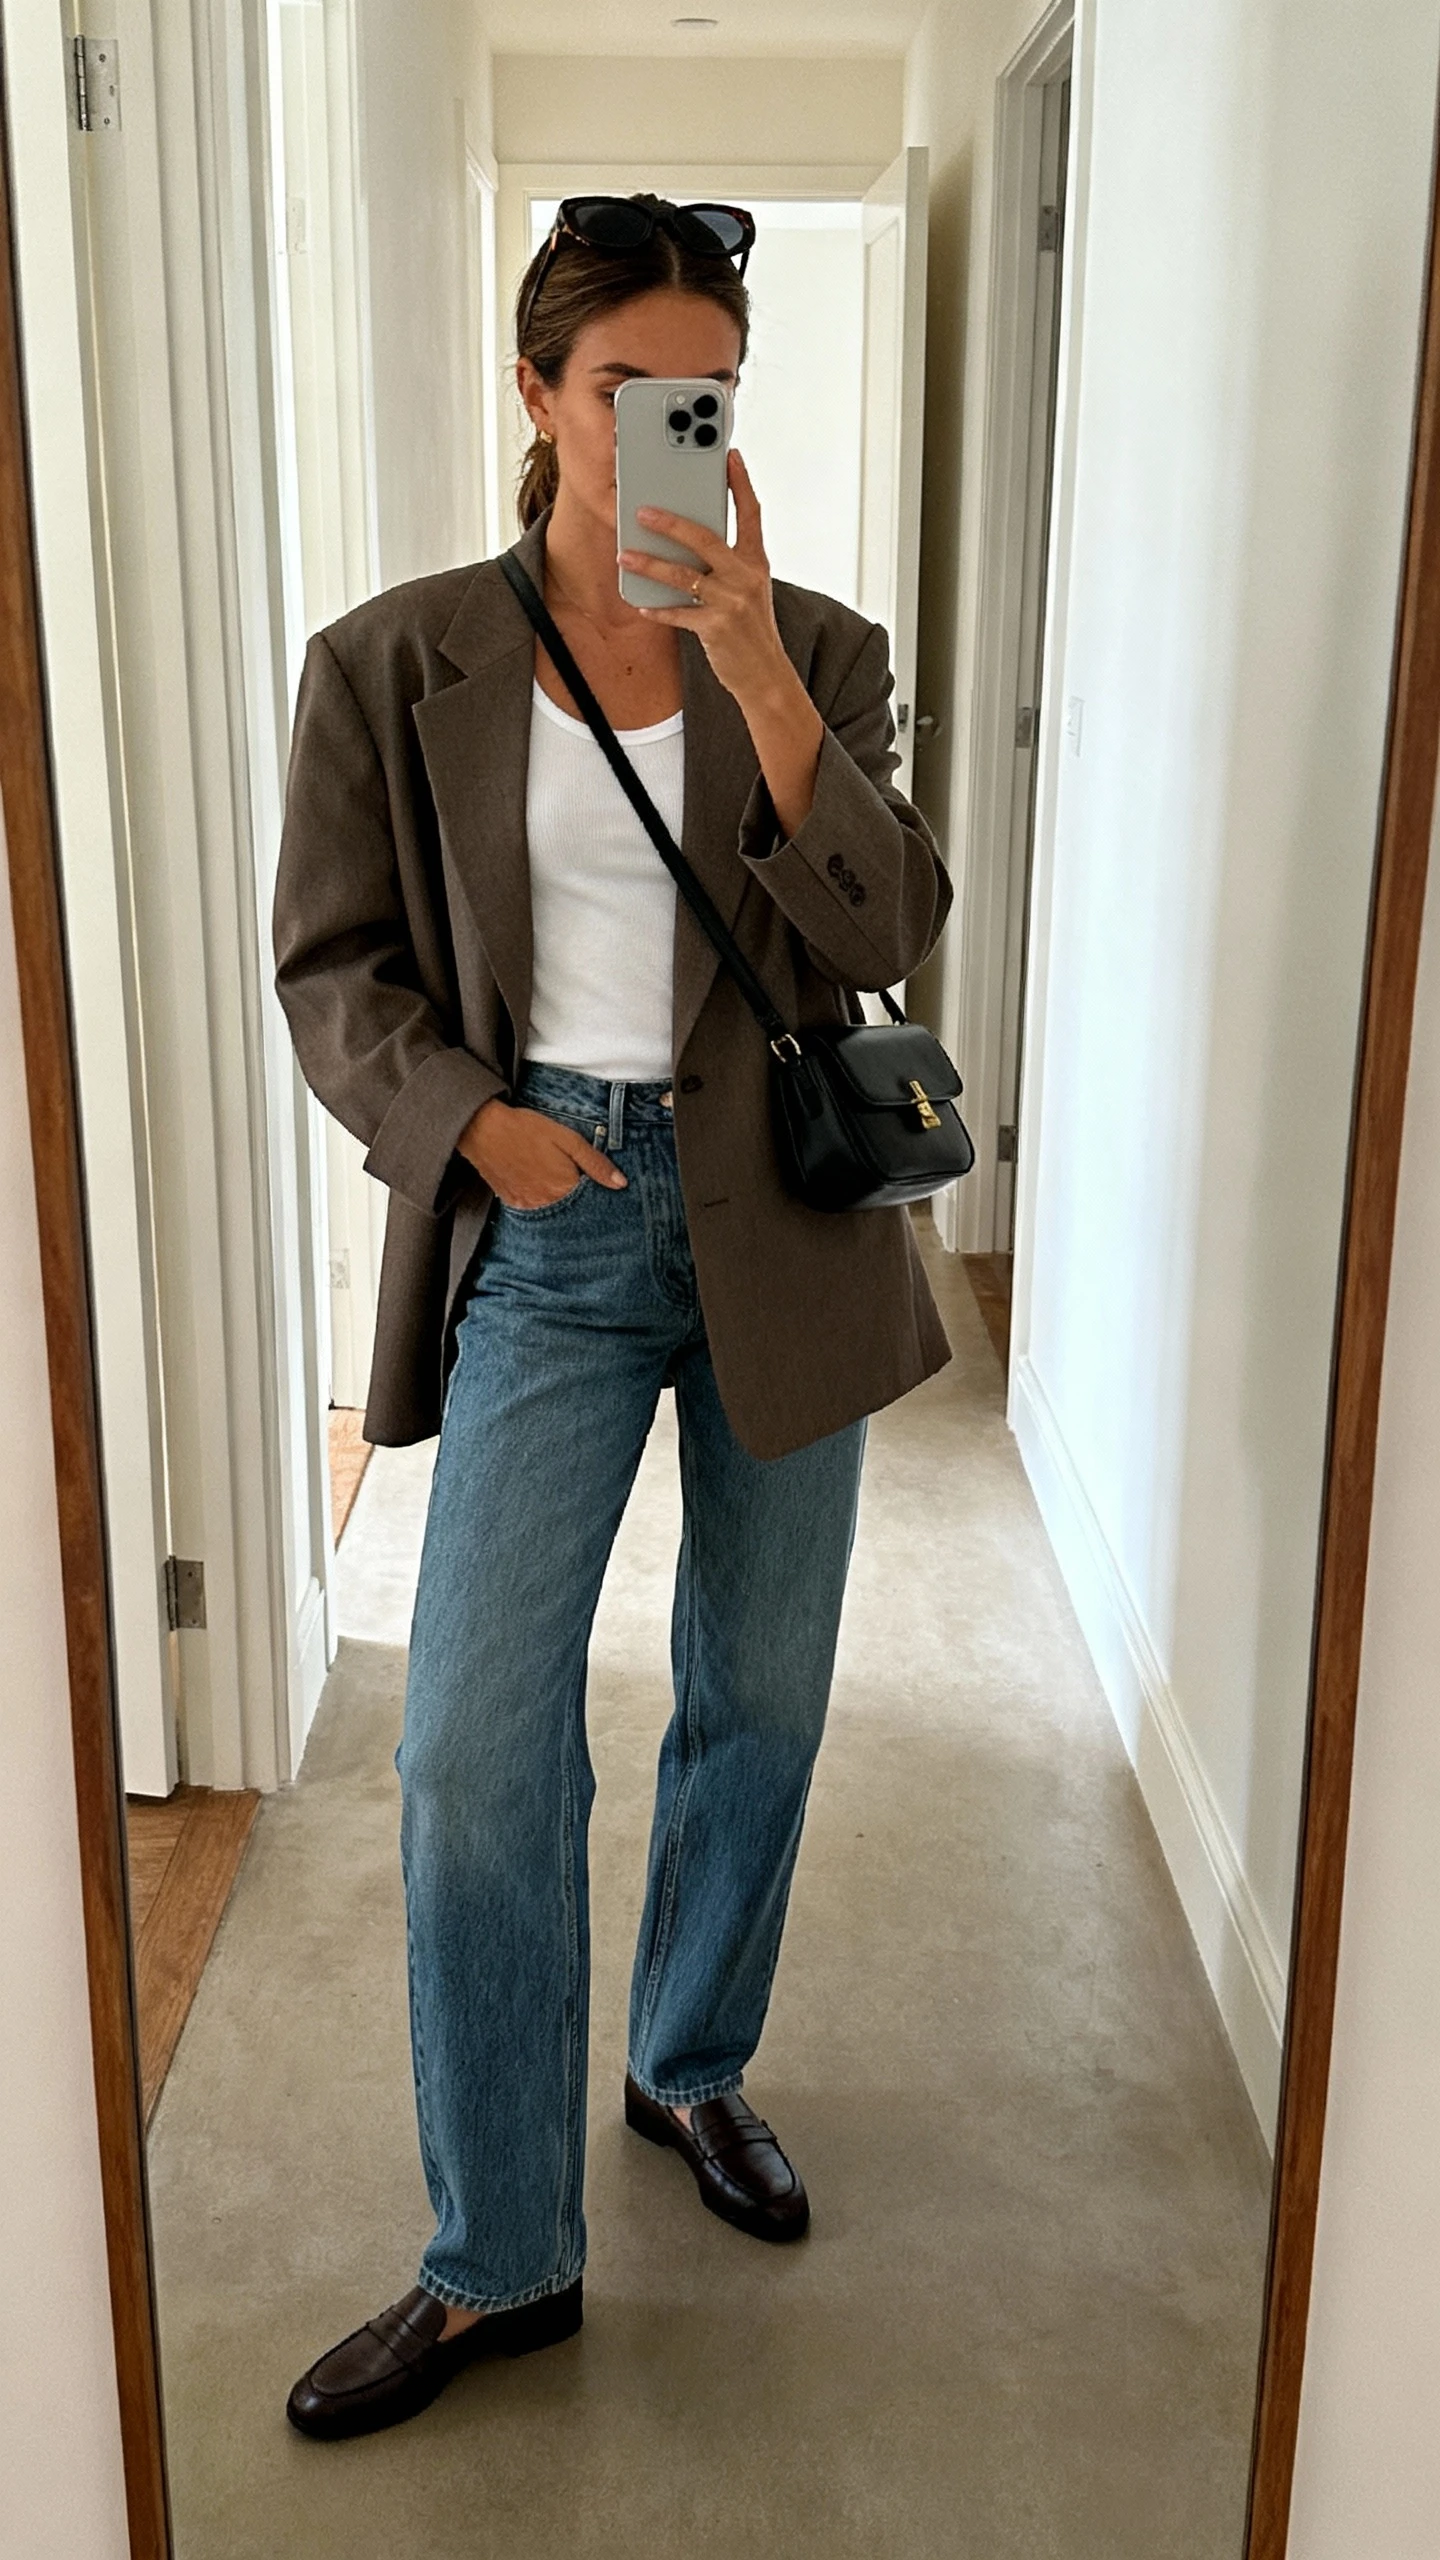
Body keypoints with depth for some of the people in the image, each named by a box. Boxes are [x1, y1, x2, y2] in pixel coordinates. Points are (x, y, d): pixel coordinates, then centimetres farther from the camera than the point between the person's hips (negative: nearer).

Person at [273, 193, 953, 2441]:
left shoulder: (818, 650, 2)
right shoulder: (395, 665, 0)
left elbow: (887, 936, -11)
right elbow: (334, 970, 3)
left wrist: (756, 676, -22)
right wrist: (476, 1124, -13)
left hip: (779, 1225, 2)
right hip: (546, 1229, -1)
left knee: (760, 1698, 13)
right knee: (477, 1748, -5)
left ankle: (693, 2066, 40)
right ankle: (502, 2260, 13)